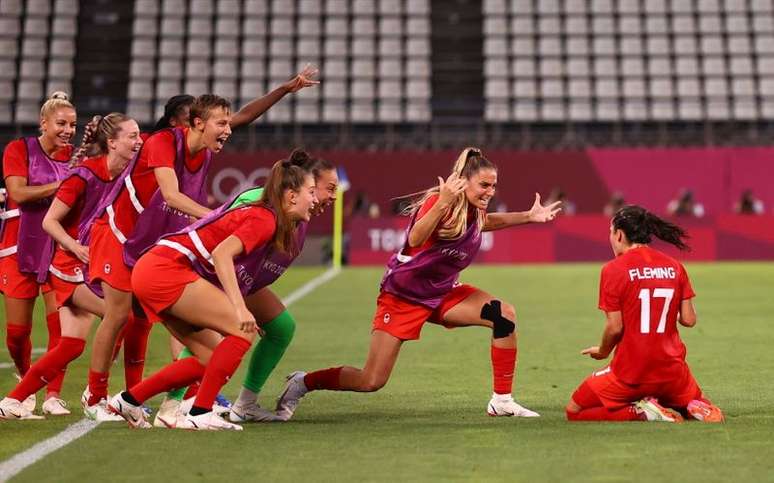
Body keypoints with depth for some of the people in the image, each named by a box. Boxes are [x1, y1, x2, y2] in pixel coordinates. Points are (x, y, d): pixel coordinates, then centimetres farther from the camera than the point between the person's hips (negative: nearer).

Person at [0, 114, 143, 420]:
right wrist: (76, 247, -24)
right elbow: (50, 221, -11)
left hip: (100, 265, 7)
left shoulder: (126, 176, 1)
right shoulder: (84, 175, -16)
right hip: (73, 267, -7)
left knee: (71, 346, 4)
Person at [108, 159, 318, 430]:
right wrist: (239, 309, -29)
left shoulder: (262, 217, 19)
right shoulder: (265, 219, -10)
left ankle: (129, 400, 17)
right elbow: (221, 254, -24)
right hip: (164, 268, -10)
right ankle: (200, 414, -12)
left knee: (211, 360, 10)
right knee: (243, 331, -13)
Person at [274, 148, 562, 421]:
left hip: (442, 293, 7)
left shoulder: (474, 211, -3)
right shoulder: (439, 202, -24)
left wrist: (529, 217, 15)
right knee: (371, 381, -10)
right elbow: (415, 239, -45)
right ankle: (303, 383, 14)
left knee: (504, 315, -14)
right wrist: (443, 202, -58)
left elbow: (486, 222, 25)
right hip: (402, 295, -7)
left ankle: (502, 402, -4)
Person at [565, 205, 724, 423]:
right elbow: (689, 320, 2)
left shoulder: (613, 269, -9)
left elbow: (614, 327, -12)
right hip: (671, 371, 4)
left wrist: (602, 352, 8)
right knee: (711, 415, 30)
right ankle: (697, 408, -7)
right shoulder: (675, 266, 3)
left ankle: (639, 411, -9)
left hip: (629, 373, -4)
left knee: (574, 412, 13)